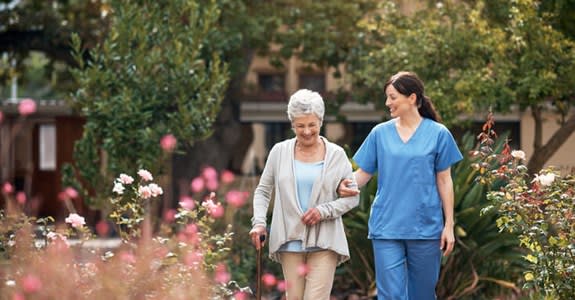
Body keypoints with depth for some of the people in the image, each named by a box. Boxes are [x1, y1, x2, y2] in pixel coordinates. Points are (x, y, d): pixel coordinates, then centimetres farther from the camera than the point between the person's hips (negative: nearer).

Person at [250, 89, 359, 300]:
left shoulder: (336, 154, 3)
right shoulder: (280, 152, 7)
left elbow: (353, 196, 5)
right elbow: (263, 191, 13)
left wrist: (324, 210, -11)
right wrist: (259, 223, -2)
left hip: (324, 242, -2)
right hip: (290, 241, 2)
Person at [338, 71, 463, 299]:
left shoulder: (438, 134, 1)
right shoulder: (380, 133, 5)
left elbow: (444, 181, 3)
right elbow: (364, 172, 6)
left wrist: (449, 225, 0)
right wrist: (346, 185, -17)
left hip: (425, 228, -1)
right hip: (386, 228, 1)